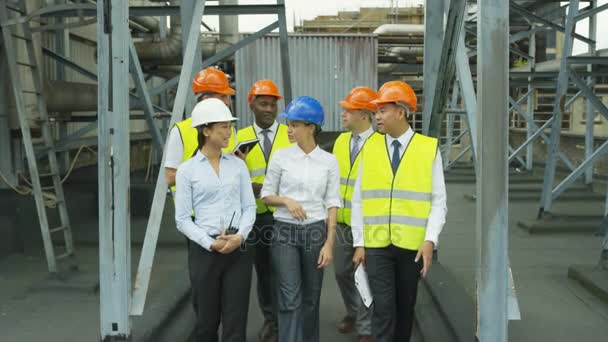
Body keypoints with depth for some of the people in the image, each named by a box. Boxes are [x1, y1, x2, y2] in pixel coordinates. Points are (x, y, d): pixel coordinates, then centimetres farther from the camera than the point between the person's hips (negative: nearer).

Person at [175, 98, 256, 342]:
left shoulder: (238, 165, 6)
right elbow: (182, 219, -3)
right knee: (207, 317, 11)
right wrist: (210, 243, -14)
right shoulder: (187, 170, -2)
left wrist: (240, 235, -12)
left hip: (237, 248, 2)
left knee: (236, 318, 3)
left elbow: (249, 207, 5)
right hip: (204, 249, -2)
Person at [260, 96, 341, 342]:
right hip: (284, 231, -1)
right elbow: (266, 195, 5)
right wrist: (287, 200, -15)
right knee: (289, 299, -5)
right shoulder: (280, 156, -1)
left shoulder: (329, 161, 0)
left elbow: (332, 204, 1)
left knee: (311, 298, 12)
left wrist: (329, 243, -4)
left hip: (315, 232, 1)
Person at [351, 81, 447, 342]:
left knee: (406, 306, 13)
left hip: (413, 244, 0)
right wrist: (359, 243, 1)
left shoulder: (428, 148, -3)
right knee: (383, 308, -3)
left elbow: (438, 201, -3)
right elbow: (358, 200, 4)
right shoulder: (369, 148, 2)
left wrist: (430, 241, -13)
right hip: (376, 244, 1)